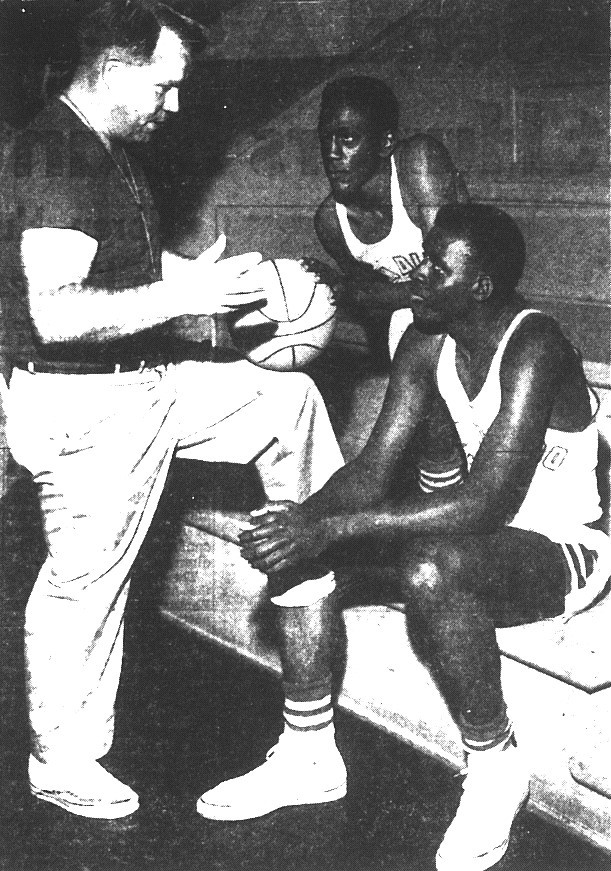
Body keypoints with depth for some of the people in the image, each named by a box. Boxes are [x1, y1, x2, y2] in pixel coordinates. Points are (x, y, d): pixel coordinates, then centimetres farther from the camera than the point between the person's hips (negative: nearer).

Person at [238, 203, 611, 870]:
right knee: (301, 542, -5)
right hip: (484, 536, 8)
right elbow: (372, 470, -5)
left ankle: (496, 763, -12)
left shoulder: (532, 348, -26)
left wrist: (332, 528, -37)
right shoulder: (427, 344, -3)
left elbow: (485, 502, -34)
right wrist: (304, 517, -27)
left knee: (431, 571, -38)